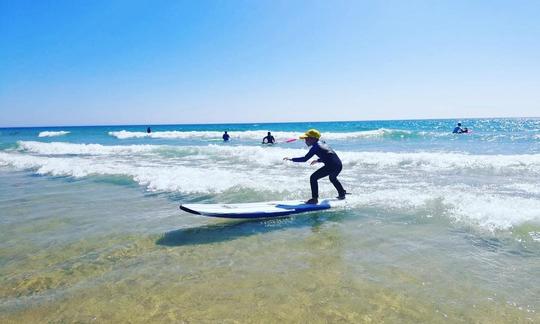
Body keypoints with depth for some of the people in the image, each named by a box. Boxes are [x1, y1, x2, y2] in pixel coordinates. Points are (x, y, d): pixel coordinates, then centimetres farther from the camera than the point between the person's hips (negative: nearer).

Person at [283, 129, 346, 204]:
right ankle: (342, 194, 50)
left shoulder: (315, 147, -7)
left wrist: (292, 159, -8)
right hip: (339, 165, 10)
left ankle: (314, 199, -4)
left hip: (331, 166, -10)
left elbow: (305, 159, -13)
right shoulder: (322, 144, 20)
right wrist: (318, 160, 38)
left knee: (313, 178, -4)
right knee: (332, 178, 38)